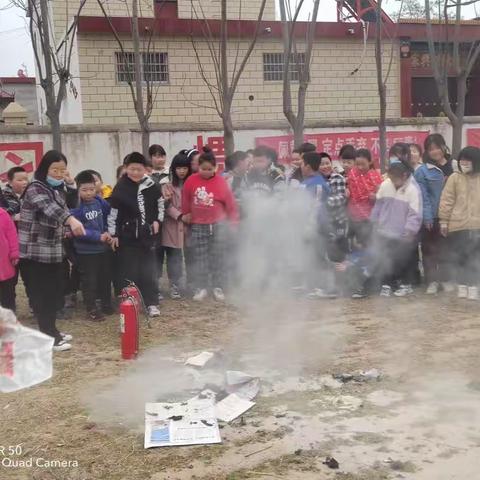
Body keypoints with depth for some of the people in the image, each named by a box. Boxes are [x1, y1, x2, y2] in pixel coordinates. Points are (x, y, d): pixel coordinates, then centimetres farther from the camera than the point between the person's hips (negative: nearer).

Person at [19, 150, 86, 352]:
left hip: (53, 251, 8)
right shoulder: (35, 188, -15)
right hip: (35, 253, -8)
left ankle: (51, 331, 25)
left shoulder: (56, 191, 12)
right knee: (42, 296, -5)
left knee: (55, 293, 12)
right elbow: (49, 208, -36)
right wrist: (71, 219, -52)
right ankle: (49, 338, 1)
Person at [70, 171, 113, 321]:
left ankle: (106, 304, 33)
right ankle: (91, 309, 17)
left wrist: (107, 233, -4)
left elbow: (108, 217, 12)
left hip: (103, 248, 5)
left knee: (105, 278, 17)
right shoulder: (76, 207, -16)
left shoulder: (100, 201, -1)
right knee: (89, 281, 5)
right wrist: (98, 236, -24)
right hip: (86, 251, -5)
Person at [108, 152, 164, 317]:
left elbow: (160, 202, 15)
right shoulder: (120, 188, -8)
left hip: (147, 235, 2)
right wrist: (113, 234, -5)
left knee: (149, 271, 6)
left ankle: (152, 303, 13)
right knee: (129, 272, 3)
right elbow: (113, 212, -4)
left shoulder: (151, 186, -1)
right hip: (127, 236, -2)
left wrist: (157, 220, 6)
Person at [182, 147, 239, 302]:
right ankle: (201, 288, 14)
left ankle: (218, 287, 14)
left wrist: (233, 222, 0)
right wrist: (186, 215, 16)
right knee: (200, 258, 6)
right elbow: (186, 199, 9)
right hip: (198, 226, 2)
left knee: (218, 257, 5)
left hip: (218, 225, -1)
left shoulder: (221, 182, -8)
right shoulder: (191, 181, -4)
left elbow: (230, 203, -3)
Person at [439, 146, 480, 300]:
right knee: (460, 257, 5)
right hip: (457, 225, -2)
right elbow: (446, 201, -2)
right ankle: (462, 285, 13)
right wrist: (443, 221, -5)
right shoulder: (454, 178, 0)